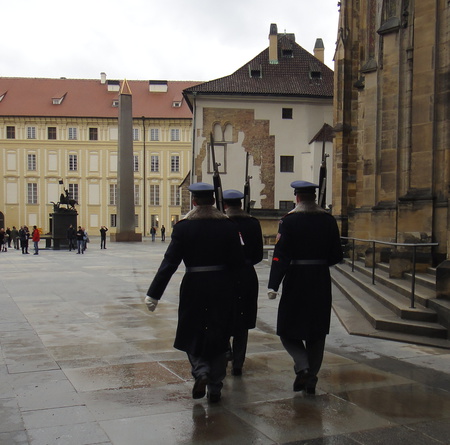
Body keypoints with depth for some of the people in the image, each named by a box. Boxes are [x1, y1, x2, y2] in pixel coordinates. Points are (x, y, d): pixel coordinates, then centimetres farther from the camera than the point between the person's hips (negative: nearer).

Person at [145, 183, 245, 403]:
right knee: (218, 337, 12)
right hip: (222, 288, 2)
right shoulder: (228, 225, -1)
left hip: (194, 287, -2)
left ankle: (201, 372, -8)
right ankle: (215, 388, 17)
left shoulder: (184, 226, -7)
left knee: (192, 335, 16)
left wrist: (153, 294, -10)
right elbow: (238, 261, -2)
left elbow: (169, 262, -12)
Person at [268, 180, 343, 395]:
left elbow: (281, 255, -16)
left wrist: (273, 285, -16)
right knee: (316, 332, 12)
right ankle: (311, 379, 16)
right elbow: (337, 255, 5)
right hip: (321, 283, 4)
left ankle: (302, 367, -12)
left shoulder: (289, 220, -8)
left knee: (288, 329, 8)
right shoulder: (328, 220, 3)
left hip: (296, 281, -4)